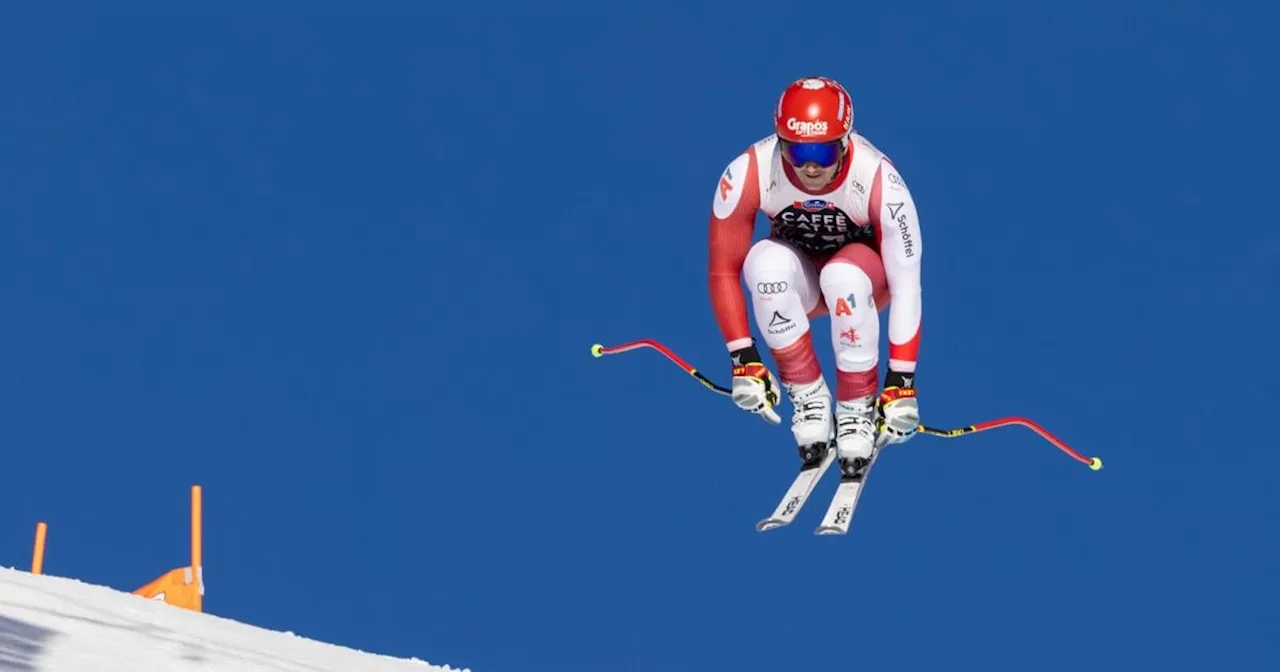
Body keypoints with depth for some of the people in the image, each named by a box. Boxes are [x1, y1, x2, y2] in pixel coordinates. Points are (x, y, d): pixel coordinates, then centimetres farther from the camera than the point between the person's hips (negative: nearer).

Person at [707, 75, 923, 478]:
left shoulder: (879, 181, -31)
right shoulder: (748, 175, -28)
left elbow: (906, 286, -27)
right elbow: (723, 270, -18)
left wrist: (901, 382, -30)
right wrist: (744, 359, -23)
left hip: (866, 270, -1)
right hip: (796, 281, 2)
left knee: (843, 277, -38)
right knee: (767, 261, -34)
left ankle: (857, 406, -17)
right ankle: (808, 396, -18)